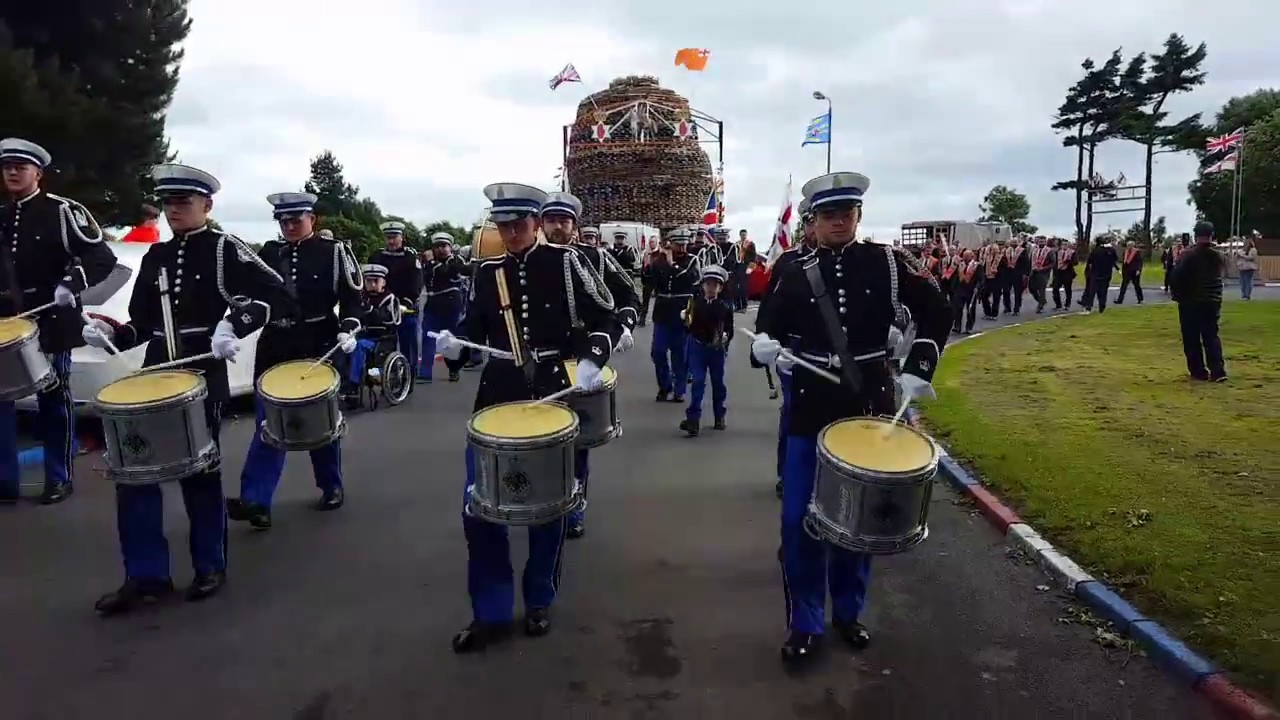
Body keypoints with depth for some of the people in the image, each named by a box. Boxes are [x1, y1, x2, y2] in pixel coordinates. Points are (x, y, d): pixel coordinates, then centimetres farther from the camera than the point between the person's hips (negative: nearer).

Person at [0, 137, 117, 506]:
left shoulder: (62, 211, -7)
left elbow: (103, 258, -12)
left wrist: (71, 285, -25)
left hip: (50, 322, -6)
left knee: (53, 400, 5)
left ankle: (60, 478, 17)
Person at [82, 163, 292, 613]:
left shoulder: (224, 248, -4)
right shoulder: (155, 256, 14)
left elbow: (277, 296, -14)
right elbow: (142, 324, 17)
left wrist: (235, 324, -27)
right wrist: (109, 334, -2)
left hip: (204, 376, -6)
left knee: (199, 472, 3)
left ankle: (210, 568, 20)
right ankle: (146, 575, 12)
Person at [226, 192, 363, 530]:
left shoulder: (334, 251, -2)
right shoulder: (268, 253, 8)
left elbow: (352, 296, -3)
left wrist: (347, 330, -18)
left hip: (318, 347, -3)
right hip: (274, 348, 3)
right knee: (268, 424, 0)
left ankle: (332, 487, 26)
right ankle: (255, 501, -2)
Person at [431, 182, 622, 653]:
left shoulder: (565, 262, -4)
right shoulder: (487, 272, 5)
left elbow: (607, 318, -3)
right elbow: (474, 328, 14)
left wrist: (592, 361, -19)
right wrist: (454, 344, -8)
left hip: (553, 393, -3)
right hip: (499, 395, 3)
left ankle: (539, 602, 27)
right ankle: (491, 612, 15)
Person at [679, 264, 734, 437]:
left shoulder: (725, 307, -4)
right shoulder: (695, 303, -2)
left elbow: (730, 329, -2)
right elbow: (689, 325, -2)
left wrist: (725, 337, -19)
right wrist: (686, 320, -22)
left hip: (716, 350, 1)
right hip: (697, 347, -1)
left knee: (718, 382, 13)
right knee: (698, 382, -5)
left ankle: (719, 416, 29)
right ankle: (693, 419, -6)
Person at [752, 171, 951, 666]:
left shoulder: (888, 262, -3)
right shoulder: (796, 276, 0)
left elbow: (937, 313, 4)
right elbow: (772, 330, 6)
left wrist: (918, 370, -6)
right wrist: (765, 345, -17)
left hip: (870, 409, 0)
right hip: (811, 412, 0)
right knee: (800, 521, 0)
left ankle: (848, 612, 32)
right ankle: (805, 625, 17)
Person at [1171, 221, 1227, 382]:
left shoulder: (1187, 255, -14)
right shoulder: (1218, 256, 4)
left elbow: (1176, 278, -17)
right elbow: (1221, 275, 12)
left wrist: (1177, 295, -3)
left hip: (1190, 302, -5)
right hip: (1212, 302, 5)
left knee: (1192, 339, 4)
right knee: (1212, 337, 10)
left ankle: (1198, 371, 7)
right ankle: (1218, 371, 1)